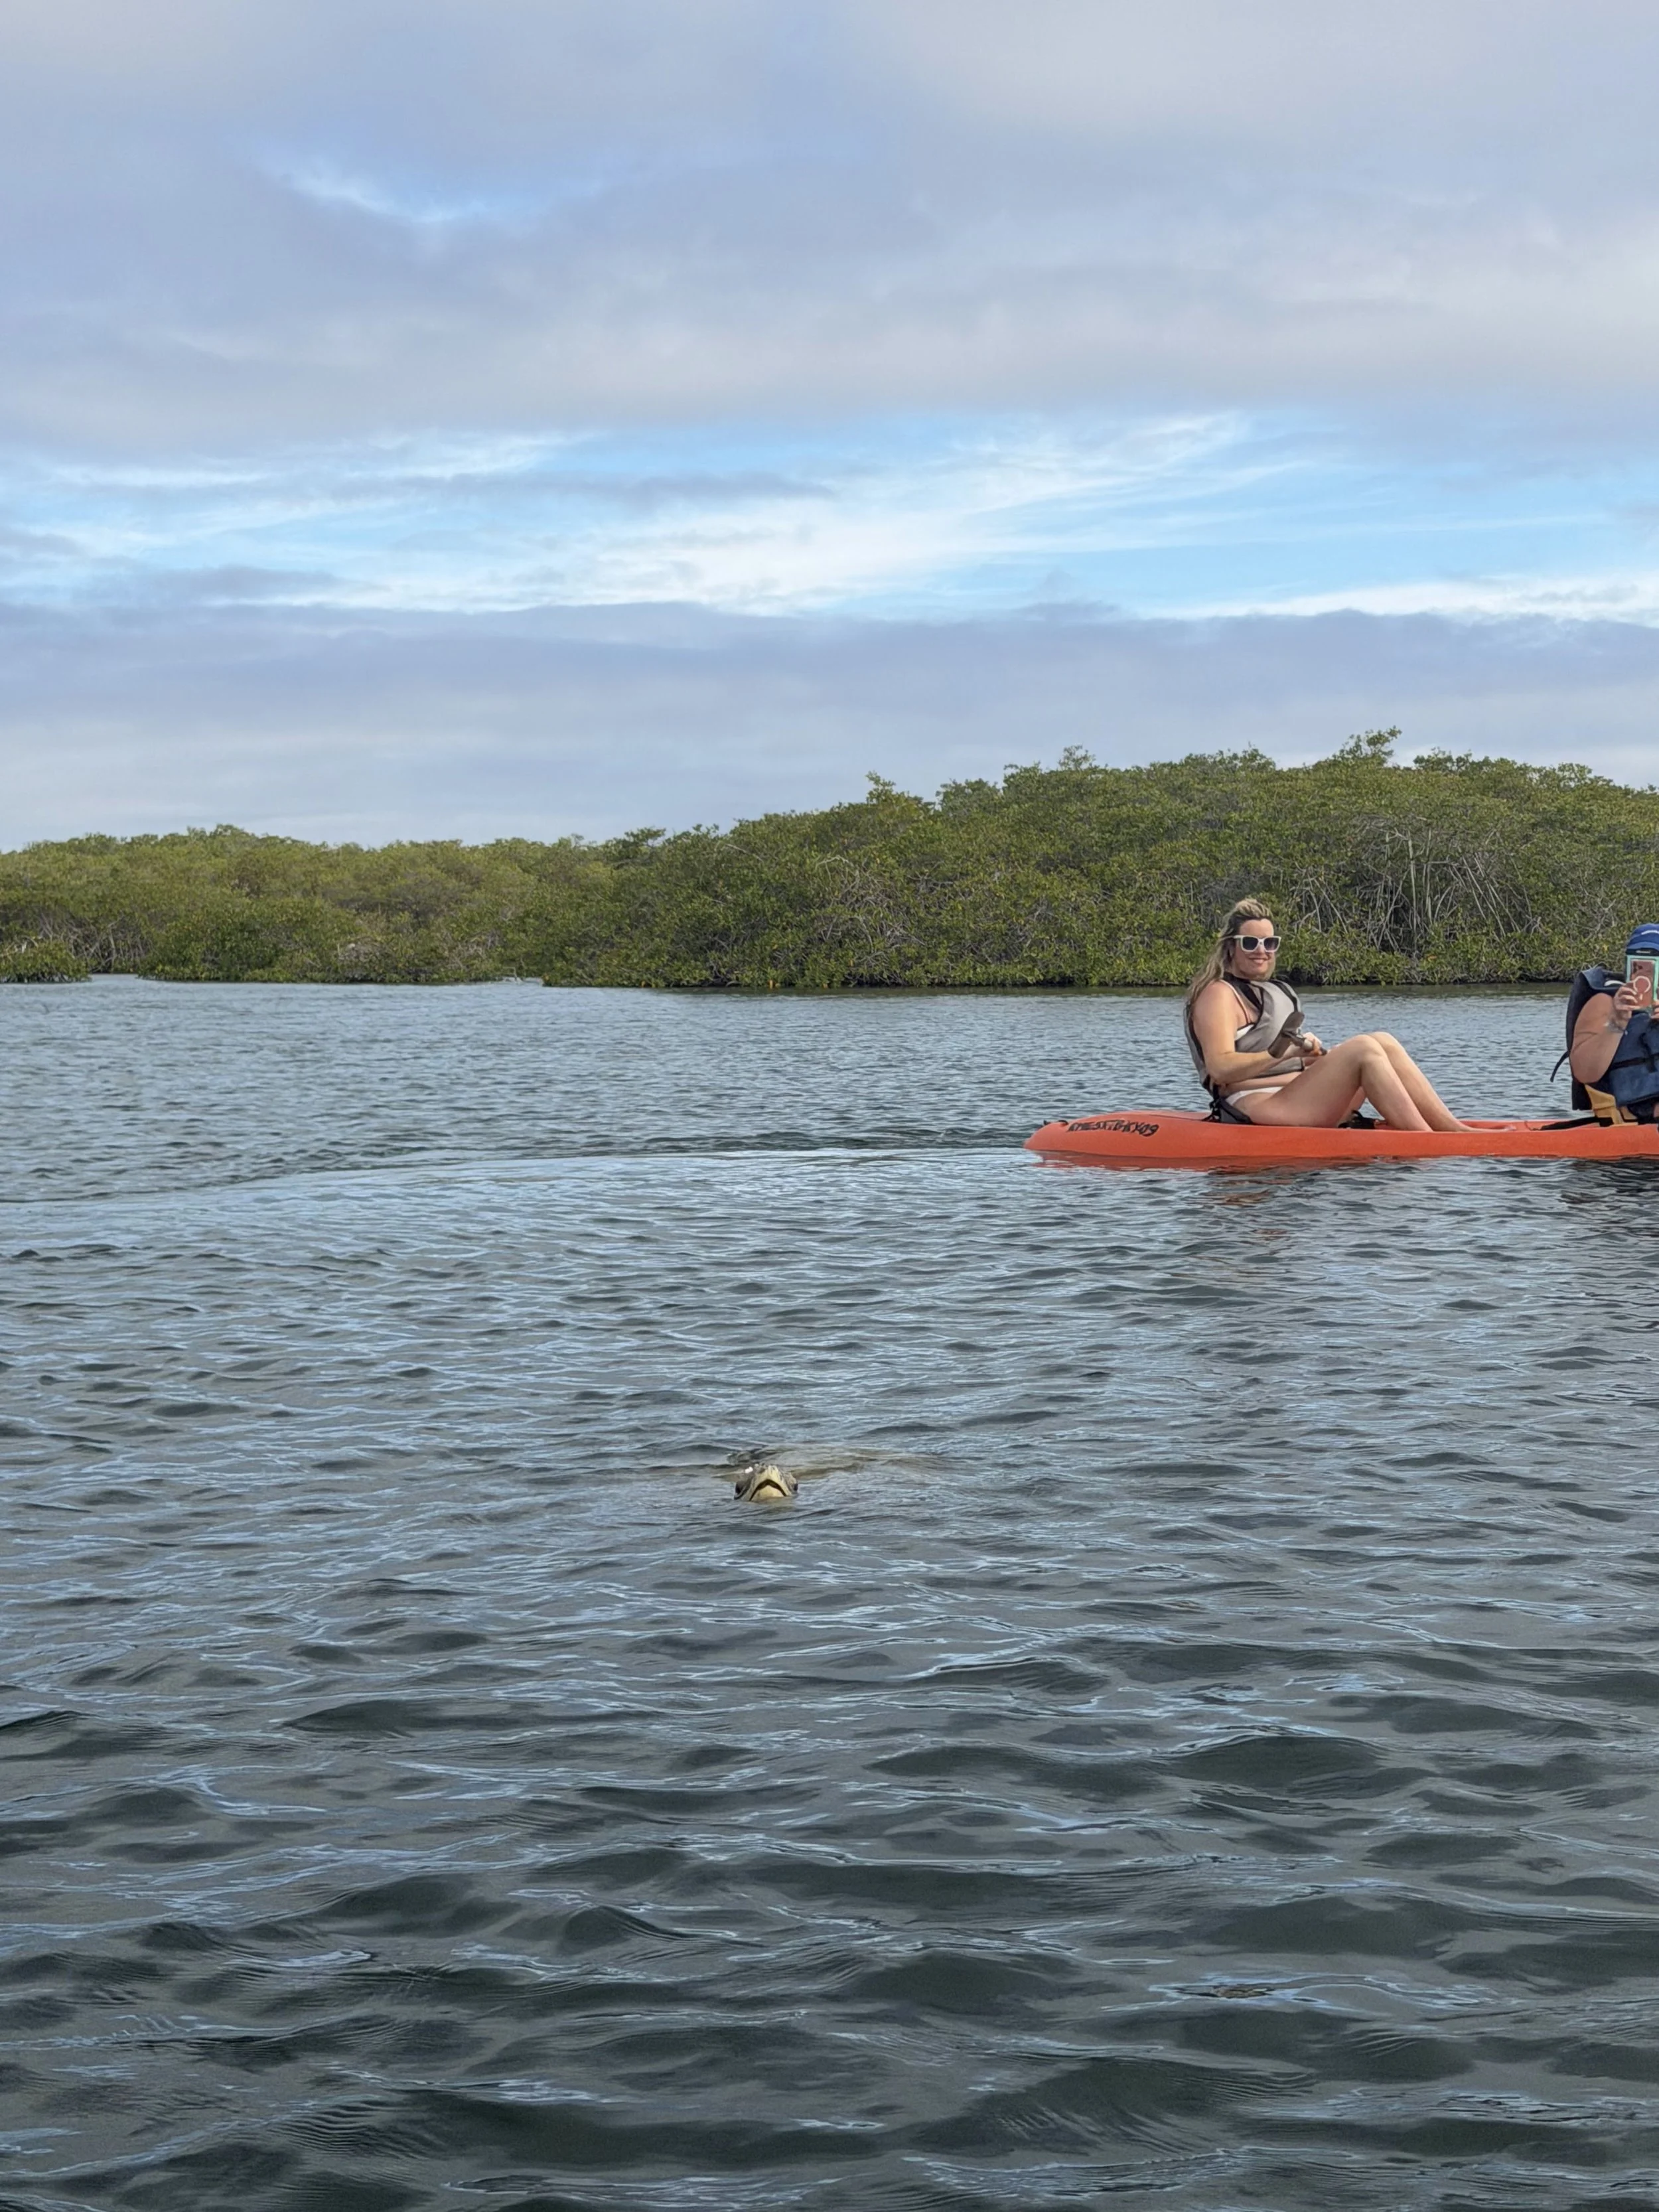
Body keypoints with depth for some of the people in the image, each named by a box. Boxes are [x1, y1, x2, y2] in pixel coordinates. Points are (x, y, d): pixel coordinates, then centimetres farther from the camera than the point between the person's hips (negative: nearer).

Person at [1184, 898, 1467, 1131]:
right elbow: (1220, 1068, -21)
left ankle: (1453, 1129, -12)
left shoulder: (1277, 992, 25)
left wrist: (1315, 1057, 9)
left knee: (1383, 1042, -2)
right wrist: (1282, 1054, -30)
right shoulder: (1219, 995, -5)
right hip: (1255, 1109, -9)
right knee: (1364, 1049, -20)